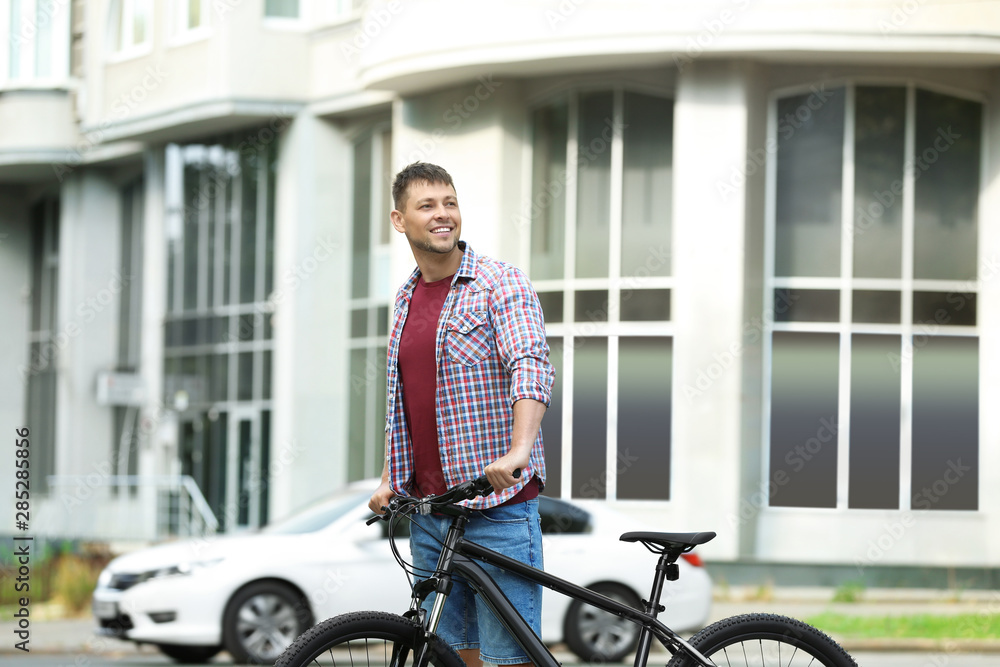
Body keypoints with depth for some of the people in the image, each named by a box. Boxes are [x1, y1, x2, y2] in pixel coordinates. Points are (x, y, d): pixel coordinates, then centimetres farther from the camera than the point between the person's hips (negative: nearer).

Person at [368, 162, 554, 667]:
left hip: (497, 506, -6)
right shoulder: (406, 299, 16)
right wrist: (389, 478, 15)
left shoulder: (500, 283, -5)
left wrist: (518, 451, -35)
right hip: (428, 511, 6)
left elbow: (532, 367, -20)